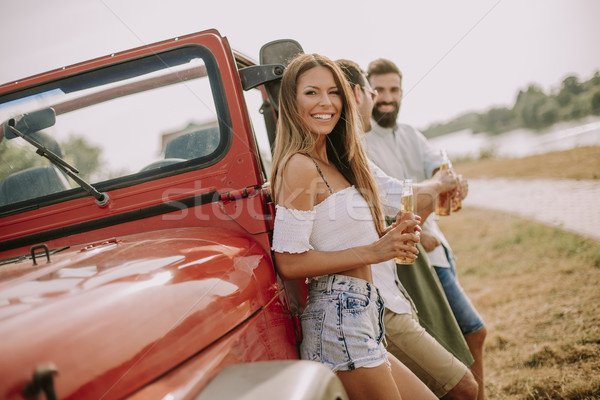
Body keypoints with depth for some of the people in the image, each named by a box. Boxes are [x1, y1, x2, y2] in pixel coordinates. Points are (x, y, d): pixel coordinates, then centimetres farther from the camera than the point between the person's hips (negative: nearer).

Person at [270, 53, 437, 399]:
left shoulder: (332, 162, 14)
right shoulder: (300, 166, -15)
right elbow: (289, 263, -20)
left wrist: (392, 236, 0)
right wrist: (372, 251, -18)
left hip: (359, 319, 10)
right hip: (339, 321, -9)